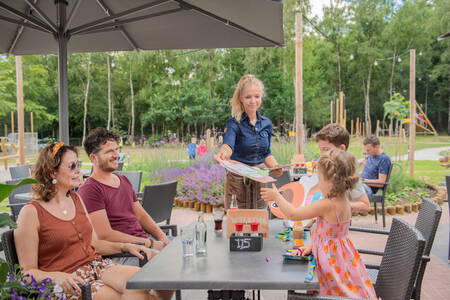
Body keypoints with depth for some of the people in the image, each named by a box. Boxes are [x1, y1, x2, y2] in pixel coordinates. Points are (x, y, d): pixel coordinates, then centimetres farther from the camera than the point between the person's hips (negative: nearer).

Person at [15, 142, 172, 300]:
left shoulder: (76, 199, 13)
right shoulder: (31, 212, -7)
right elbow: (28, 271, -7)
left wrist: (126, 246, 5)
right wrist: (56, 276, -26)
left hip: (97, 265, 6)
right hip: (69, 282, -6)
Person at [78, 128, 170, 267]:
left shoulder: (124, 180, 18)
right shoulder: (89, 190, -10)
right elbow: (105, 235, -15)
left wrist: (162, 237, 1)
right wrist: (149, 244, -15)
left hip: (146, 238, 8)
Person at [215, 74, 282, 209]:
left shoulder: (267, 123, 6)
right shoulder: (234, 123, -10)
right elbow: (228, 143, -30)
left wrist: (275, 167, -7)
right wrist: (224, 153, -53)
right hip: (237, 181, -4)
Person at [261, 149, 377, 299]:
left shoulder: (326, 205, -26)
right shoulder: (344, 202, 1)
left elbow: (292, 214, -19)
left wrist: (276, 196, -7)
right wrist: (311, 246, 9)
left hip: (331, 258, -8)